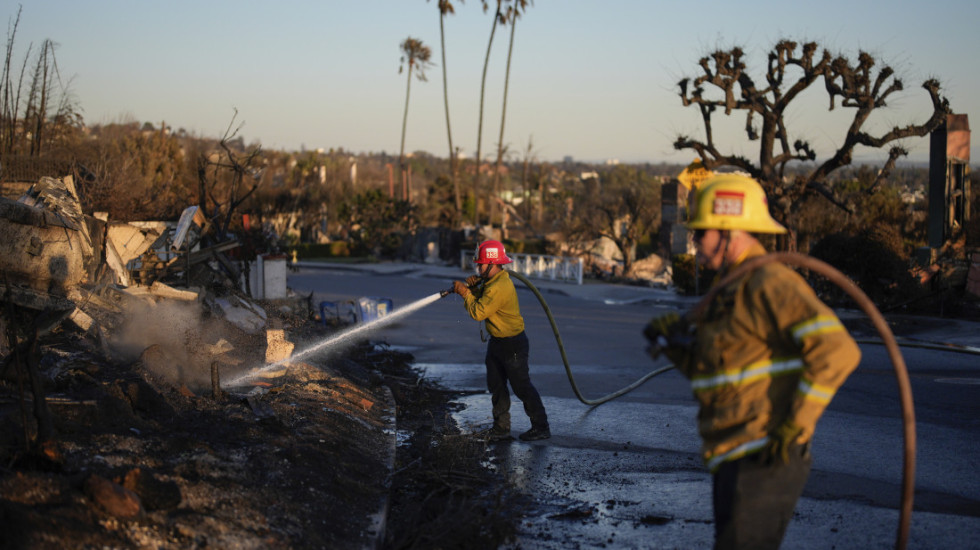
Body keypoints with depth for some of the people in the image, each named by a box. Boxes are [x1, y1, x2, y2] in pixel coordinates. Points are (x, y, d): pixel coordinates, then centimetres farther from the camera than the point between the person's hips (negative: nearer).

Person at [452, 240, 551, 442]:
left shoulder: (499, 287, -26)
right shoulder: (491, 281, 7)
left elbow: (478, 312, -26)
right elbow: (478, 300, 12)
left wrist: (465, 292, -15)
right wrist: (473, 287, -5)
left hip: (513, 344, -10)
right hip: (497, 342, 10)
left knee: (521, 386, -3)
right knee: (496, 386, 13)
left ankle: (541, 427, 7)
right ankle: (501, 428, 21)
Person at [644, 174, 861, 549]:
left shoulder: (770, 283, -13)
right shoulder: (732, 291, 17)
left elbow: (837, 350, -23)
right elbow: (709, 375, 21)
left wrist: (796, 425, -22)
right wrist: (676, 342, 3)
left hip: (765, 460, -10)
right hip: (735, 462, 10)